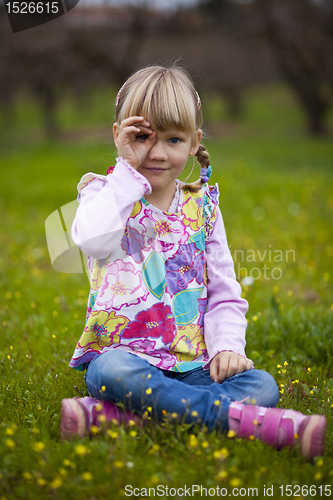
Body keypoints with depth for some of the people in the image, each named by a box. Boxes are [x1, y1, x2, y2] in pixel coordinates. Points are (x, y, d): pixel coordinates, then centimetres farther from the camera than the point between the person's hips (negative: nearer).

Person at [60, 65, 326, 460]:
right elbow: (92, 239, -24)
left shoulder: (202, 208, 12)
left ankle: (105, 412, -33)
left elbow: (225, 295, 13)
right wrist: (127, 171, -16)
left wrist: (227, 346, -6)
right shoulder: (104, 193, 3)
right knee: (111, 370, -37)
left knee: (262, 384, -22)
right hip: (124, 353, -3)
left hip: (193, 365, 3)